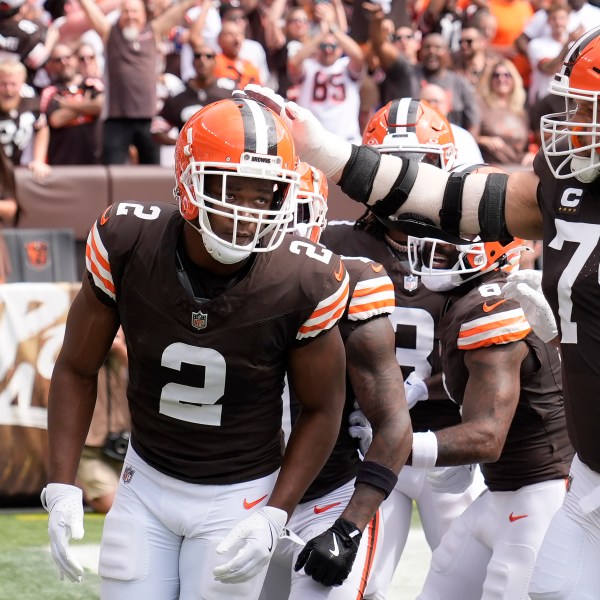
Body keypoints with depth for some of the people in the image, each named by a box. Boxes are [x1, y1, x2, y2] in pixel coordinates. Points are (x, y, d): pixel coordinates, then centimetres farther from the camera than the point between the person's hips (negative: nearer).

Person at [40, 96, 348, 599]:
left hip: (237, 497, -2)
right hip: (146, 484, 2)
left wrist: (274, 517, -12)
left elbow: (322, 408, -5)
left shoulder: (305, 284, -21)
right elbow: (78, 370, -3)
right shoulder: (127, 243, -17)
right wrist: (62, 490, -9)